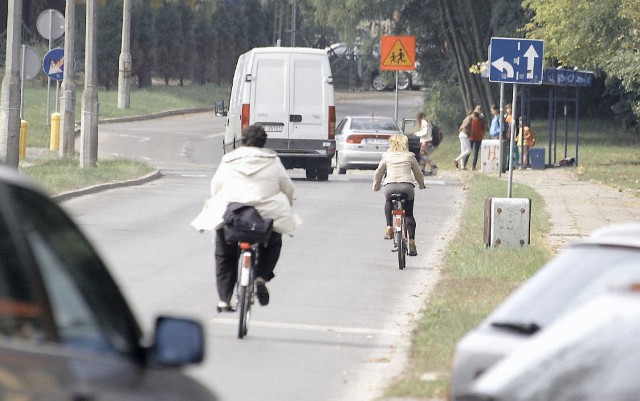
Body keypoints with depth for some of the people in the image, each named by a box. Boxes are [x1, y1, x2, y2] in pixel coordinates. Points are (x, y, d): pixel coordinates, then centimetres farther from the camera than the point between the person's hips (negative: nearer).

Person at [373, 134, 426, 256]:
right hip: (407, 186, 0)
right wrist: (421, 185, 43)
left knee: (388, 202, 34)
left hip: (390, 186, 0)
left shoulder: (386, 156, 15)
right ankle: (411, 241, 2)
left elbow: (378, 173, 20)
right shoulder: (410, 156, 15)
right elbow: (418, 173, 24)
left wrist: (376, 186, 38)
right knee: (409, 215, 15)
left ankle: (389, 227, 19)